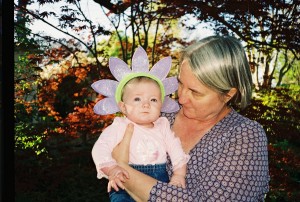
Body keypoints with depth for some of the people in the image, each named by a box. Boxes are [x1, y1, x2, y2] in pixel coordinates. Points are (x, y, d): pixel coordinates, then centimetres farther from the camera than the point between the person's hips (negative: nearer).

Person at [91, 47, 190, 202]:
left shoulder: (163, 126, 13)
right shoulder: (119, 127, 0)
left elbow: (176, 150, 12)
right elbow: (100, 149, -8)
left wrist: (179, 174, -3)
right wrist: (112, 170, -24)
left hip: (160, 182, 4)